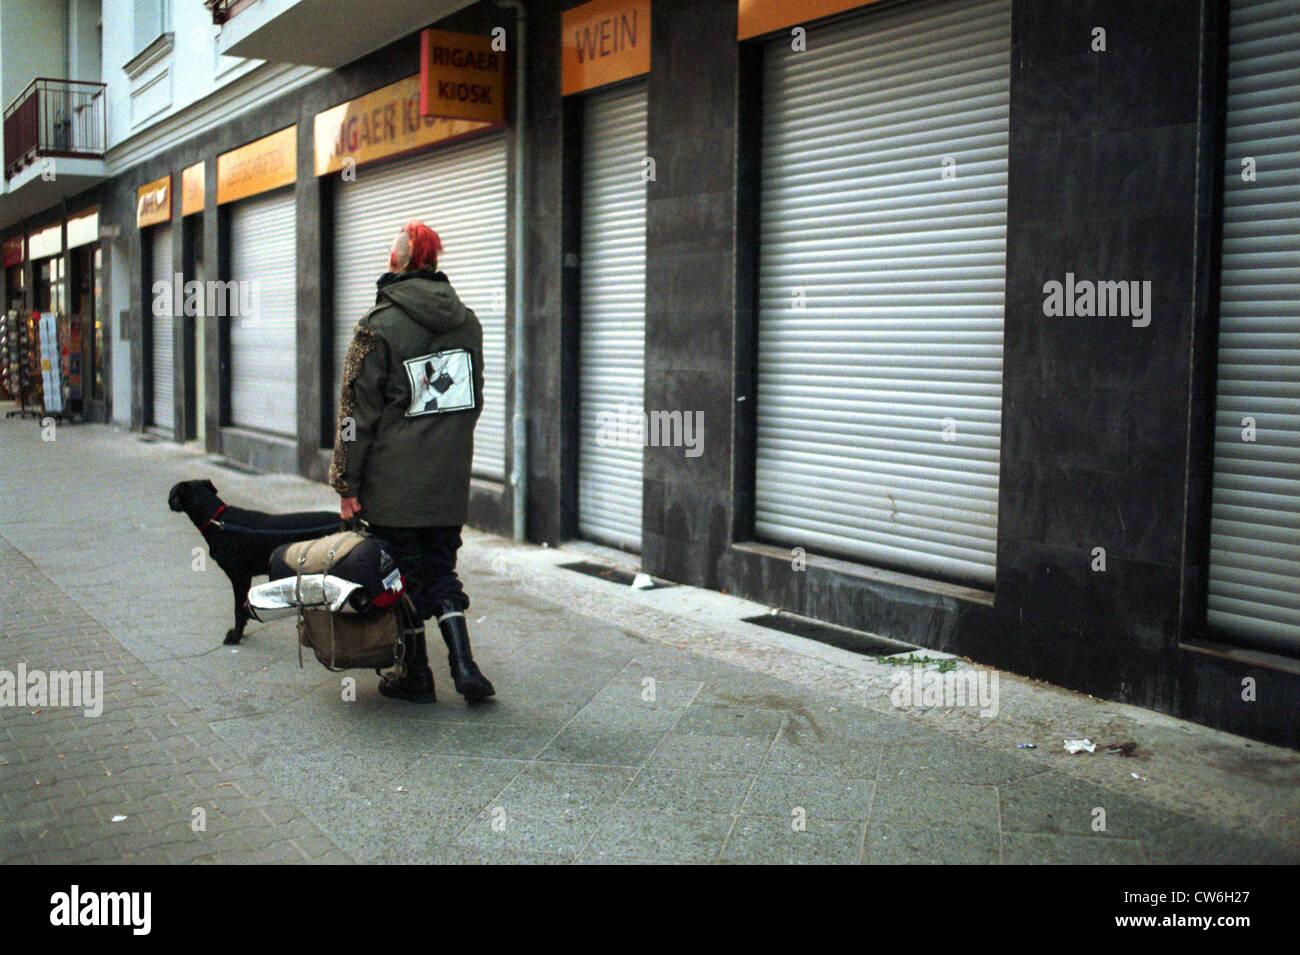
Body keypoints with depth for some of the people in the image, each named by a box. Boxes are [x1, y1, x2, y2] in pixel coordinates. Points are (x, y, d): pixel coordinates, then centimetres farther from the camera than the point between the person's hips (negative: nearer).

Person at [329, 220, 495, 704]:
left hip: (393, 482, -5)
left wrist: (347, 482, -4)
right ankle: (464, 666, 4)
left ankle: (414, 674, 15)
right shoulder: (467, 321, 7)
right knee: (441, 570, 14)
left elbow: (357, 411, -9)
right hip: (450, 482, 5)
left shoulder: (379, 324, -11)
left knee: (404, 576, 7)